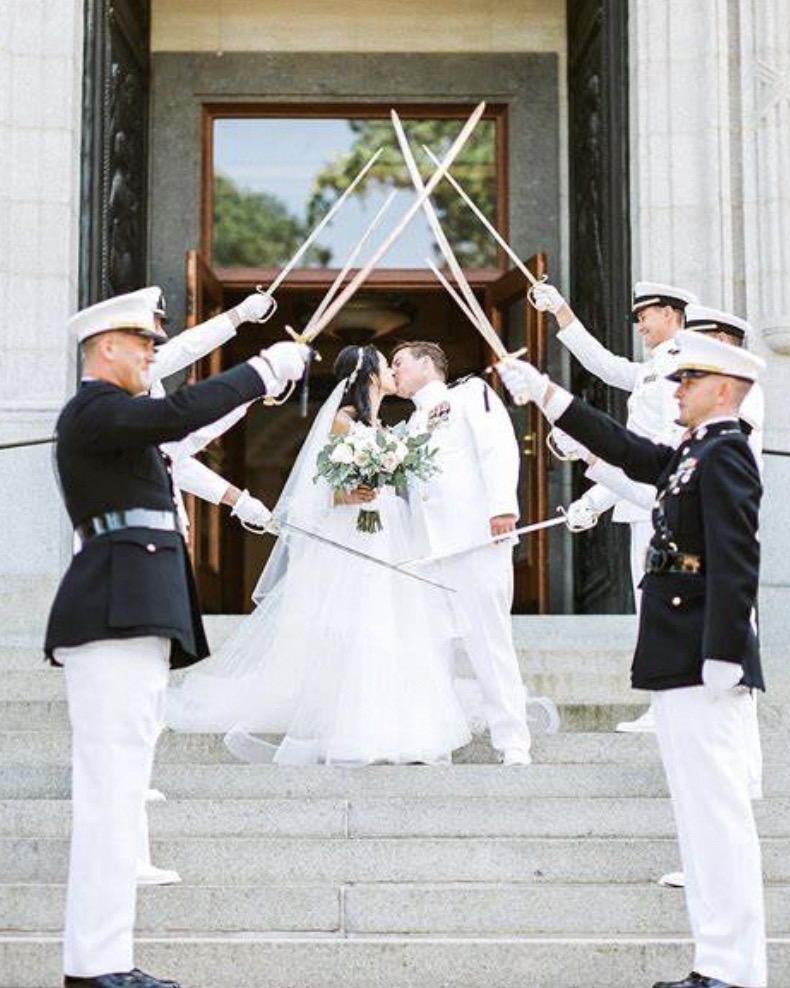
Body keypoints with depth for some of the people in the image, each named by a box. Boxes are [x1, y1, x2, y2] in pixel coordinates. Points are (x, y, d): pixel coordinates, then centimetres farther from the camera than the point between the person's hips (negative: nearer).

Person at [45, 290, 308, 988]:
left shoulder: (106, 415, 25)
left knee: (119, 789, 7)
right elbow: (180, 414, -22)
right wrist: (265, 369, -16)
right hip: (116, 616, -11)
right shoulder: (95, 409, -7)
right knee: (111, 786, -12)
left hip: (135, 619, 11)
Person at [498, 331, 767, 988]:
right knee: (702, 812, 11)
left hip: (704, 665, -10)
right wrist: (545, 394, 30)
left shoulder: (725, 455, -12)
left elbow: (736, 562, -20)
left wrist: (721, 660, -24)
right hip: (679, 664, 10)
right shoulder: (690, 456, 17)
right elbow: (626, 450, 29)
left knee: (717, 811, -8)